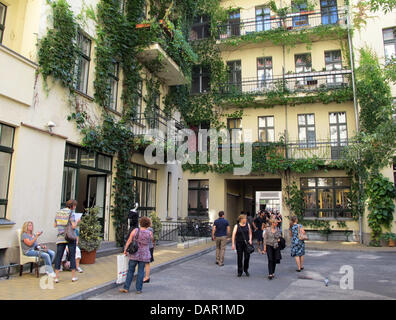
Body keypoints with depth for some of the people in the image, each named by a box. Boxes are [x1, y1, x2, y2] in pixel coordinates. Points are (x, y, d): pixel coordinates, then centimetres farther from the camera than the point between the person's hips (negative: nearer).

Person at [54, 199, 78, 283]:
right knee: (72, 256, 6)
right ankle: (73, 276, 13)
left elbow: (55, 225, 14)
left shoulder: (58, 212, 7)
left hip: (60, 237, 4)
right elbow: (73, 226, -17)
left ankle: (56, 277, 5)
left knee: (58, 256, 6)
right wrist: (76, 222, 3)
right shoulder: (70, 213, -10)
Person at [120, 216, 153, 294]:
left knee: (130, 271, 10)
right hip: (144, 255, 0)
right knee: (141, 272, 8)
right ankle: (138, 289, 11)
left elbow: (129, 241, -8)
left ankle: (126, 288, 13)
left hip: (134, 254, 0)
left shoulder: (135, 230, -8)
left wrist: (125, 250, 1)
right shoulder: (150, 233, -7)